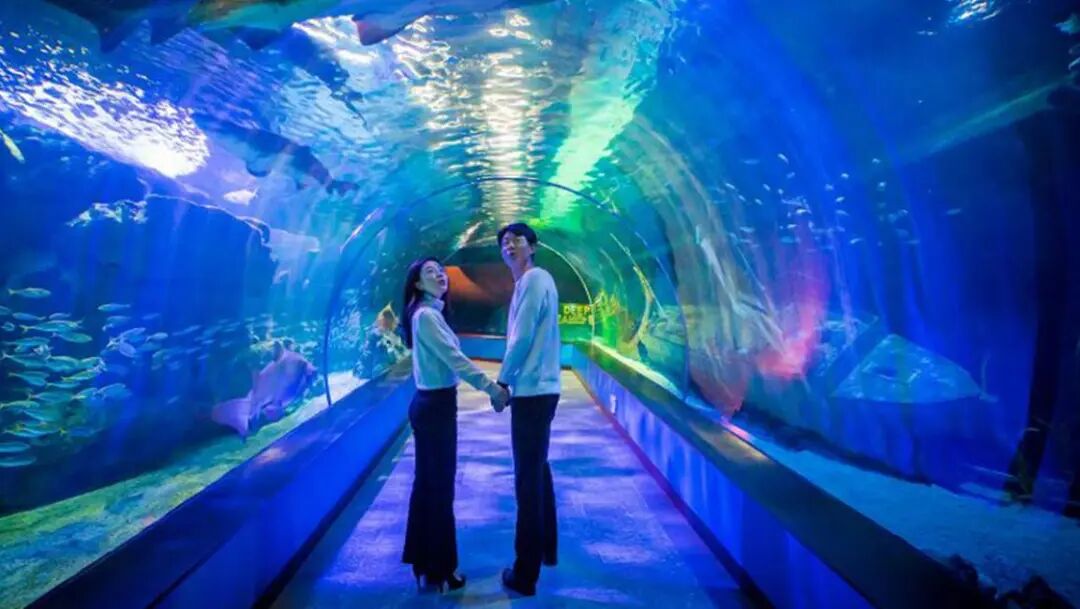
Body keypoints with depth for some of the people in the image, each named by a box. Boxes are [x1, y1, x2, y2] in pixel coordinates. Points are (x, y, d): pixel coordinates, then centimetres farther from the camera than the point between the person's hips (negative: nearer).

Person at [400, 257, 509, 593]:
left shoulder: (430, 313, 14)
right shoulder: (426, 315, -16)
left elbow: (449, 360, 13)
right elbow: (454, 359, -22)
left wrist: (488, 384, 11)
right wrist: (492, 388, -19)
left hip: (430, 404, 10)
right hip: (435, 406, -10)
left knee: (426, 483, 17)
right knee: (440, 486, 1)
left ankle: (422, 561, 30)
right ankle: (437, 571, 15)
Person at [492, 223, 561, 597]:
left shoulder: (534, 278, -12)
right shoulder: (528, 283, 18)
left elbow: (522, 339, -17)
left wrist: (501, 382, -9)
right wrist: (508, 381, 13)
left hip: (533, 391, -10)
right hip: (537, 389, 10)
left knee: (528, 479, -4)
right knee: (538, 471, 20)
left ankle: (525, 573, 6)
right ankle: (546, 549, 35)